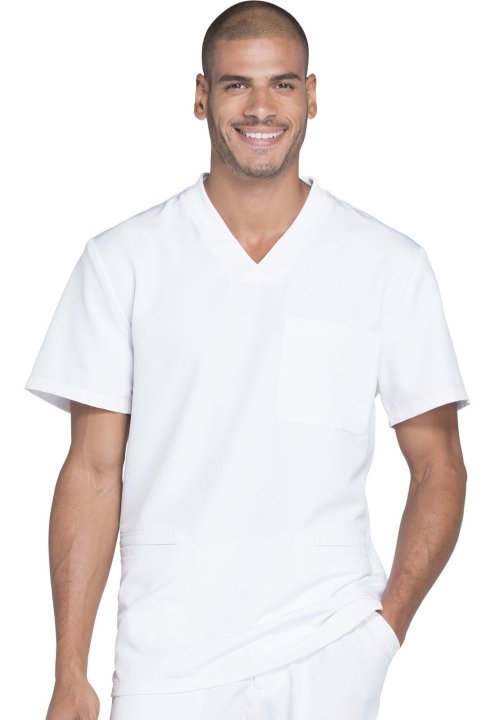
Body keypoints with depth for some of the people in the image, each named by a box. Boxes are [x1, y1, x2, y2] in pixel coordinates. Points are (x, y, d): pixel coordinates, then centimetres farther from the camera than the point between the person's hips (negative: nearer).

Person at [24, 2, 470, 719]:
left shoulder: (391, 265, 3)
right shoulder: (123, 261, 2)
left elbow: (438, 468, 6)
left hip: (330, 659, 0)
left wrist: (387, 626, -6)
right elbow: (94, 471, 2)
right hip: (165, 657, 0)